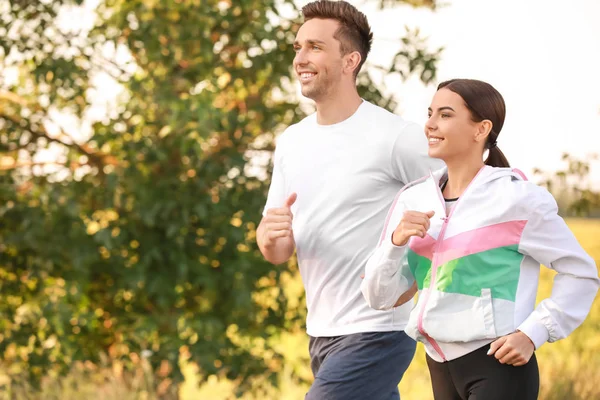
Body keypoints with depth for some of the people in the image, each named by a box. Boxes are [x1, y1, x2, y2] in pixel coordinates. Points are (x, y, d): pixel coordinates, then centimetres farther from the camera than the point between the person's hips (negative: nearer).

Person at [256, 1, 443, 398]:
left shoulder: (395, 137, -12)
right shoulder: (291, 142, 10)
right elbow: (278, 254, 11)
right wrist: (270, 236, -12)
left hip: (376, 333, -7)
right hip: (321, 333, 8)